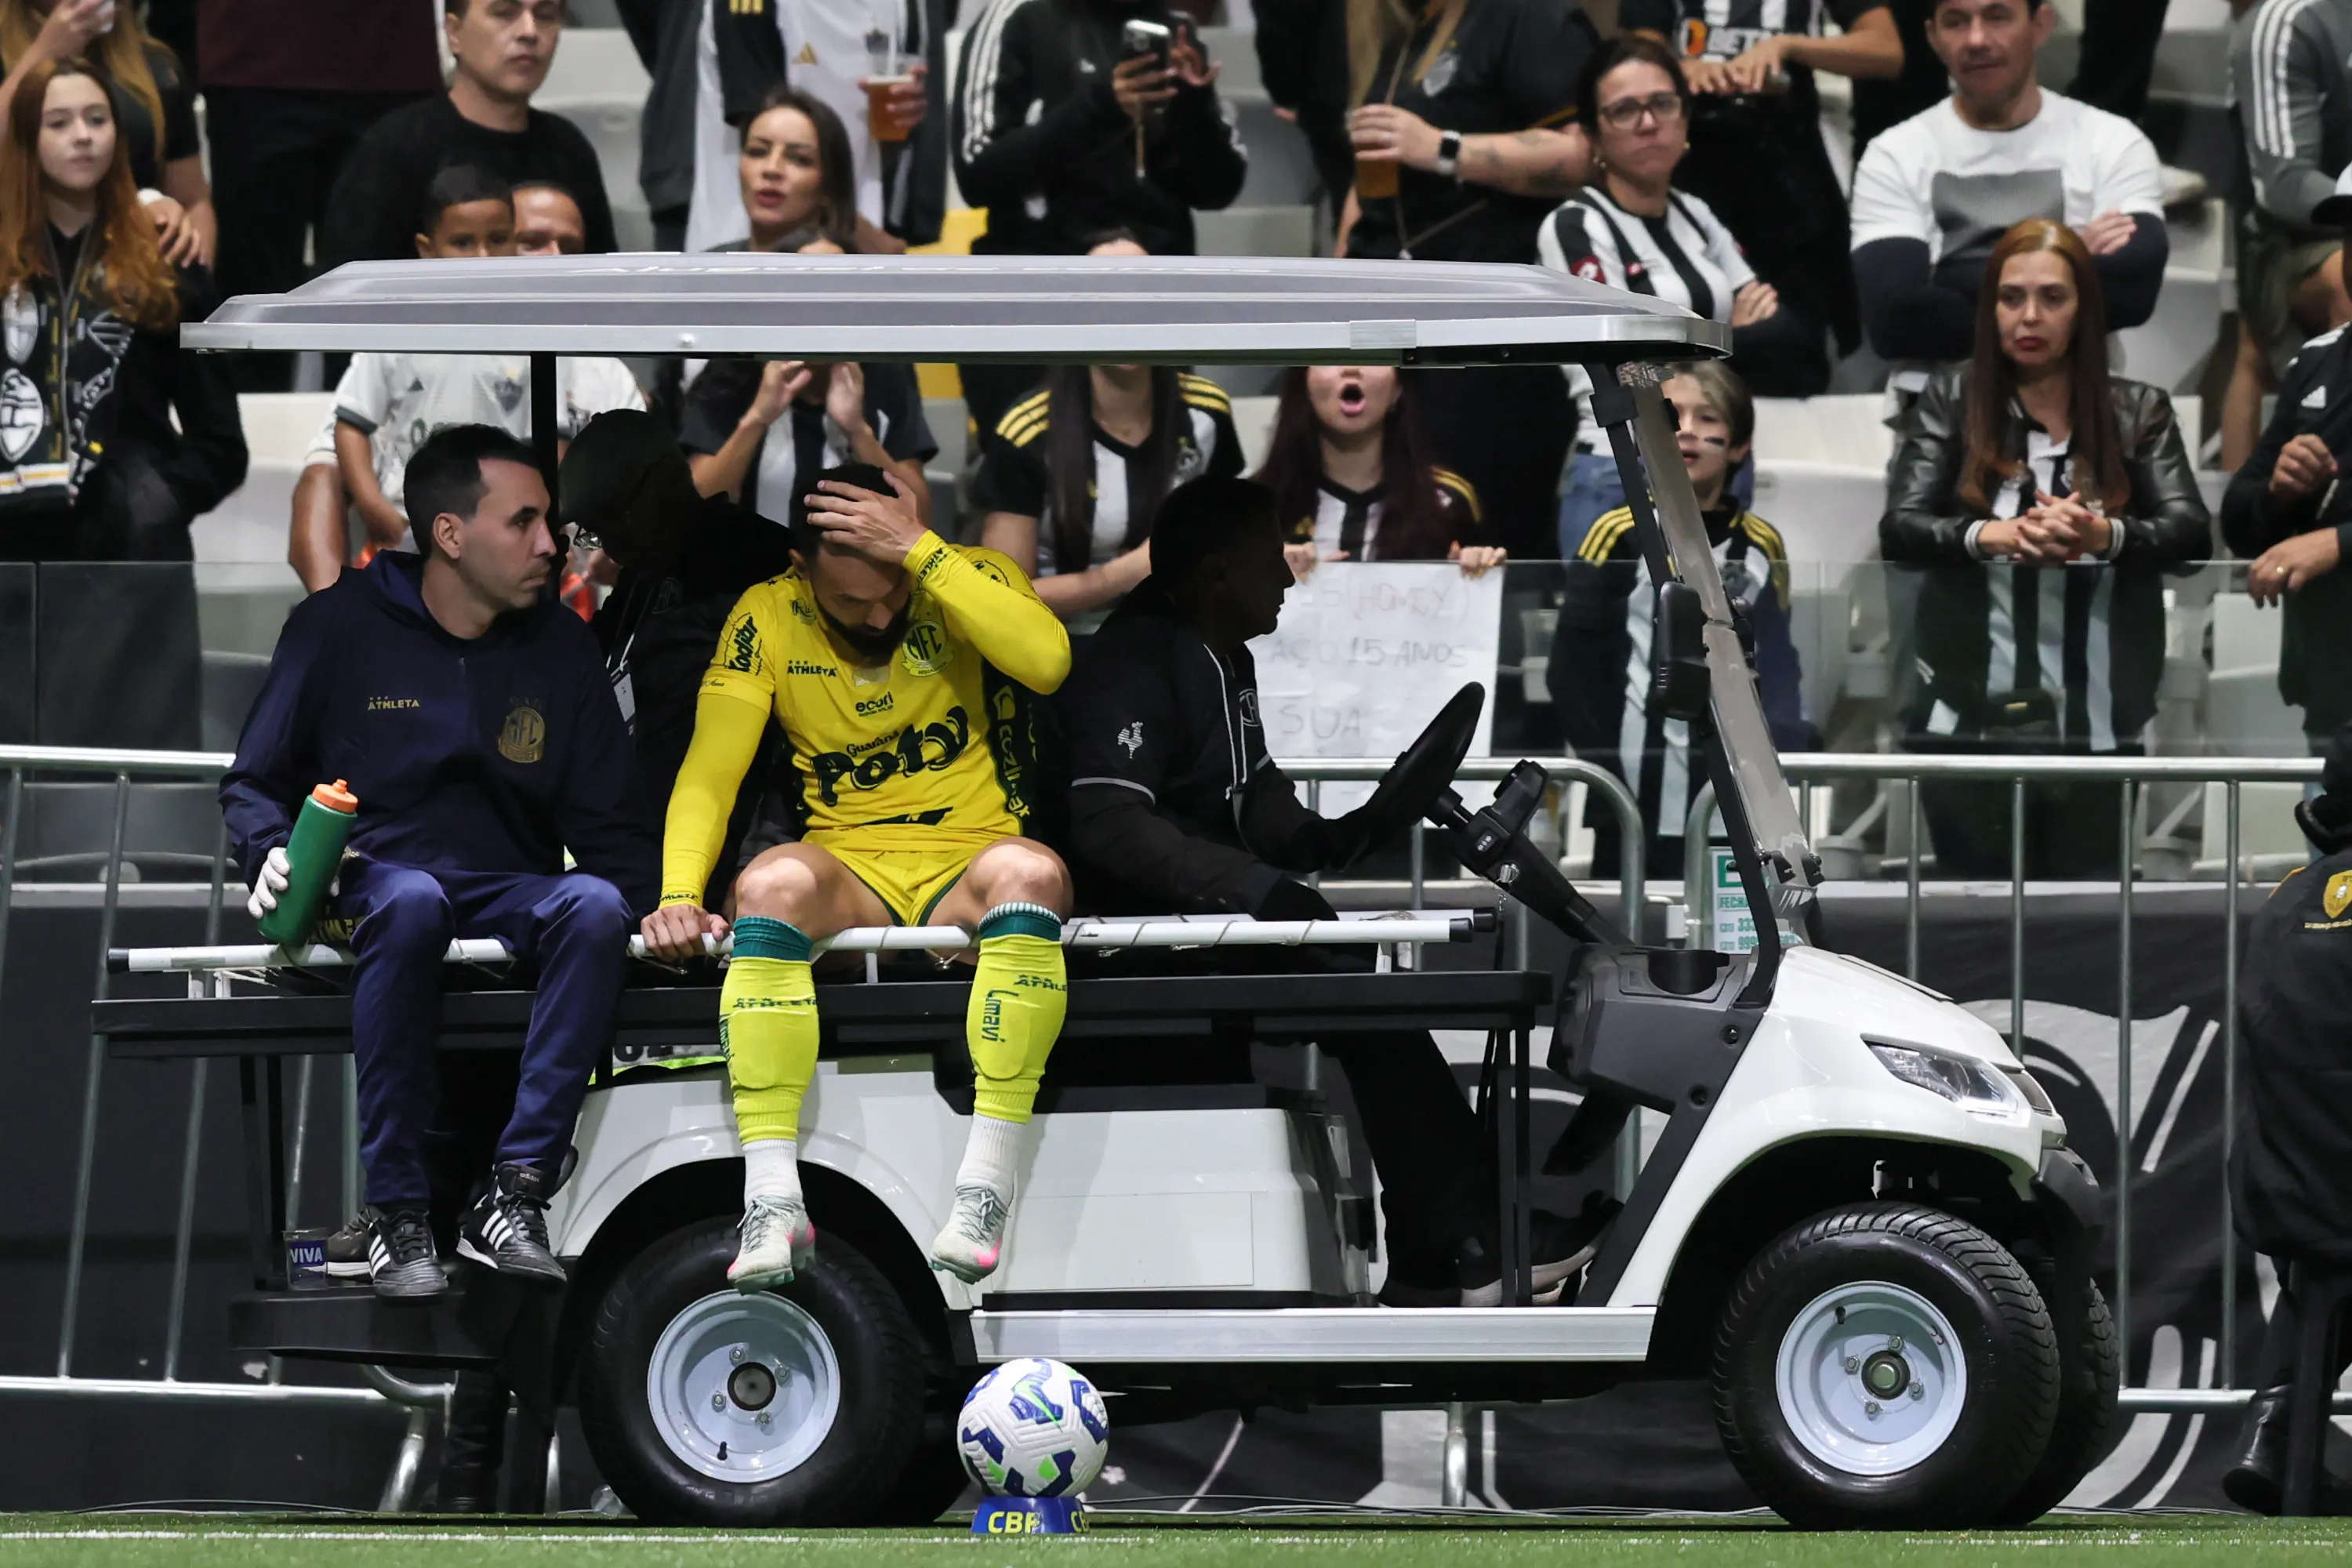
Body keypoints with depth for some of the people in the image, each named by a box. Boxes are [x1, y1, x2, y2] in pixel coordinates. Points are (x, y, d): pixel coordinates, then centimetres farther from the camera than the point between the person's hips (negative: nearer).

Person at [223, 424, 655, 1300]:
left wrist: (657, 906, -8)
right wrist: (273, 853, -17)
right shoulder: (341, 627, 2)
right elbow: (254, 784, 6)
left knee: (597, 905, -32)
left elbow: (608, 824, 12)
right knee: (411, 901, -40)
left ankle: (514, 1196, -35)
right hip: (369, 887, -3)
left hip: (509, 896, 3)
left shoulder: (559, 646, 12)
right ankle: (396, 1214, -36)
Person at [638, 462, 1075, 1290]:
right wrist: (679, 896, -21)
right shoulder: (768, 619, 1)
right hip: (850, 874, 1)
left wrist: (922, 551, -23)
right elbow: (710, 772, -4)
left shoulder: (972, 581, -2)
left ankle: (985, 1189, -38)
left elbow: (1047, 661, -23)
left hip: (968, 866, -1)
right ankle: (773, 1201, -39)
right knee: (773, 883, -33)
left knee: (1030, 872, -36)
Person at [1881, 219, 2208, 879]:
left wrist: (2106, 536, -28)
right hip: (1972, 723, 0)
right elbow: (1899, 529, -5)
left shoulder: (2138, 412, 7)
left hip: (2097, 728, 0)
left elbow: (2192, 531, -6)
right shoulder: (1951, 400, 6)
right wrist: (1993, 535, -26)